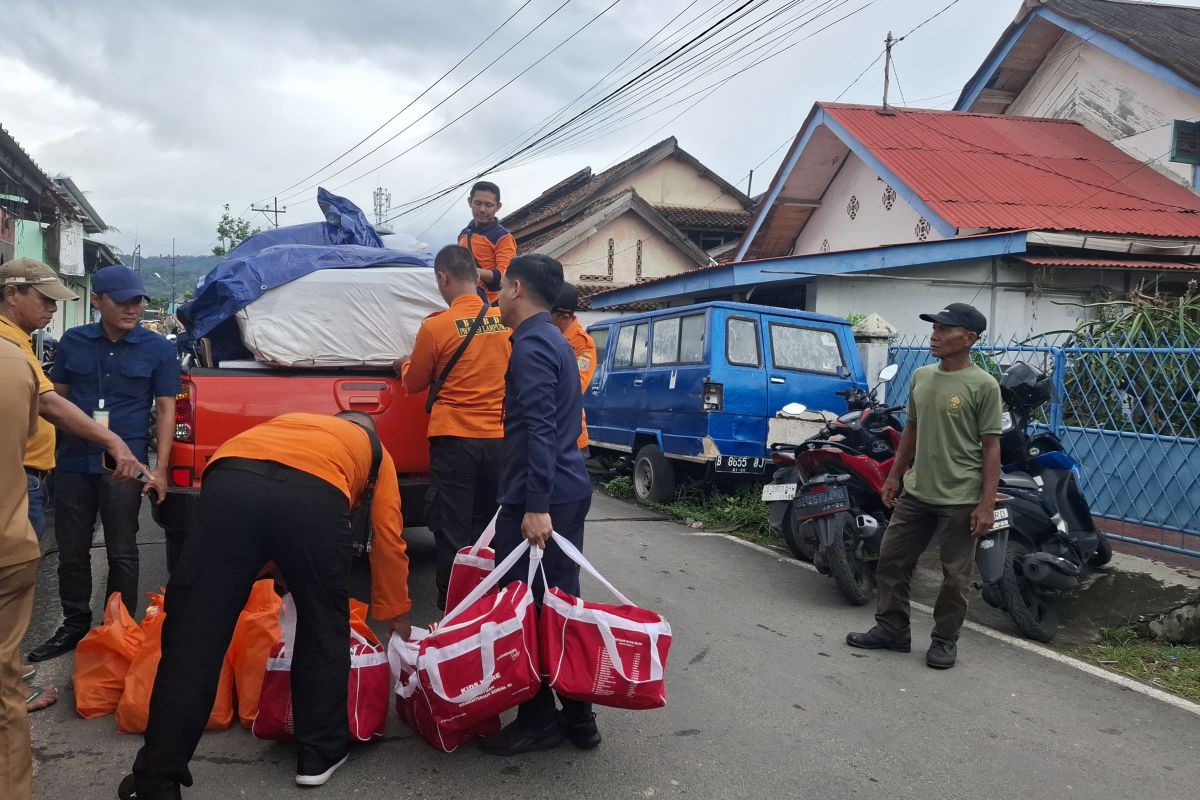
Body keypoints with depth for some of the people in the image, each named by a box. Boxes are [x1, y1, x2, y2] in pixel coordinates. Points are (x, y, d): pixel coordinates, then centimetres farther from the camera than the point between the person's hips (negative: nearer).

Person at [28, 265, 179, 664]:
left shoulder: (158, 349, -2)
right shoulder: (73, 341, 5)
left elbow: (166, 409, 0)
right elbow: (57, 398, 13)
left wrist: (160, 469, -6)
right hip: (73, 464, 3)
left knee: (122, 553, 6)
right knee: (71, 551, 11)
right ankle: (75, 626, 26)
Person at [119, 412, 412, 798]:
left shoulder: (289, 421, 46)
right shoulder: (375, 450, 36)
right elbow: (388, 539, 30)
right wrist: (396, 615, 41)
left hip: (228, 484, 3)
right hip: (315, 495, -2)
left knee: (193, 635, 8)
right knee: (325, 628, 20)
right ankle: (319, 753, 29)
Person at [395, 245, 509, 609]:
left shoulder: (436, 326, -10)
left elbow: (414, 384, 3)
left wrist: (405, 365, 24)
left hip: (454, 440, -4)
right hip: (500, 440, 4)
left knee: (453, 536, 2)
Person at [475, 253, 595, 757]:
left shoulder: (531, 346, -13)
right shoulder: (555, 342, 17)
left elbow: (539, 430, -22)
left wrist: (535, 506, -25)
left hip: (538, 499, -10)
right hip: (570, 491, 10)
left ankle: (539, 720, 6)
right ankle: (577, 715, 19)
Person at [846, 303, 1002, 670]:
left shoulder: (983, 385, -11)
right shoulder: (921, 376, 8)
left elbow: (991, 446, -11)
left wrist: (987, 504, -15)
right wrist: (894, 475, 16)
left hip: (960, 499, -6)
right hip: (916, 492, 6)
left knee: (954, 575, 6)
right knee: (891, 559, 10)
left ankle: (945, 640, 21)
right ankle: (891, 630, 23)